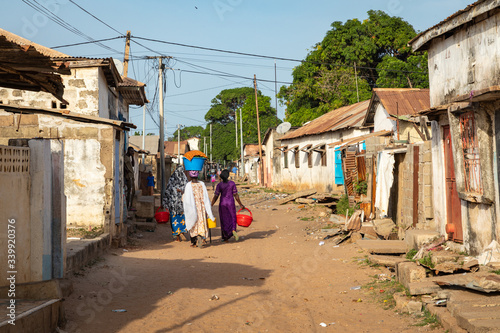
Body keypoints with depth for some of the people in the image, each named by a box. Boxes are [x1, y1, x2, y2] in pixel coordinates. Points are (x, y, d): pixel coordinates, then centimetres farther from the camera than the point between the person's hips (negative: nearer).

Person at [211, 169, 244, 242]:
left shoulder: (219, 185, -5)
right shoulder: (232, 183, -6)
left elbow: (215, 196, -7)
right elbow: (236, 195, -5)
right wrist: (240, 204, 4)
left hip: (222, 204, 1)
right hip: (231, 203, -1)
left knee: (224, 220, 12)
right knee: (232, 218, 11)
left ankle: (225, 238, 14)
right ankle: (233, 230, -18)